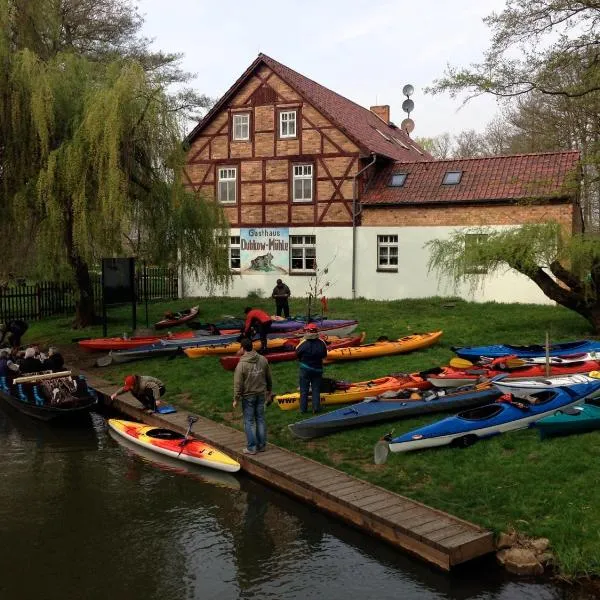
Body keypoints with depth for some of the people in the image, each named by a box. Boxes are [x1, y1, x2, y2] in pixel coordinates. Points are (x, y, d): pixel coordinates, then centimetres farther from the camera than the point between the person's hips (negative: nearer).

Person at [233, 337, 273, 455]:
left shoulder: (241, 364, -18)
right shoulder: (263, 360, -2)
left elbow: (238, 384, -15)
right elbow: (269, 378, 9)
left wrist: (236, 399, -6)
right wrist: (269, 390, 24)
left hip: (248, 397, -5)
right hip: (261, 395, 5)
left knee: (249, 422, 5)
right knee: (260, 419, 14)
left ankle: (252, 447, 9)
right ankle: (262, 445, 20)